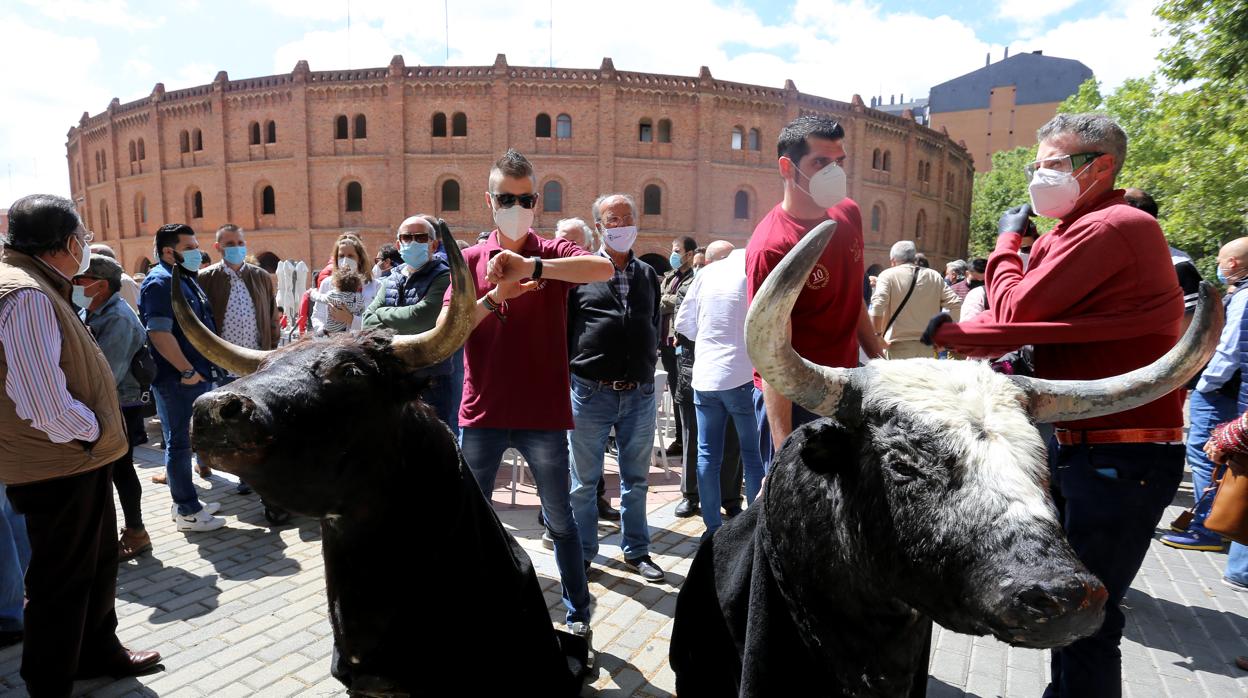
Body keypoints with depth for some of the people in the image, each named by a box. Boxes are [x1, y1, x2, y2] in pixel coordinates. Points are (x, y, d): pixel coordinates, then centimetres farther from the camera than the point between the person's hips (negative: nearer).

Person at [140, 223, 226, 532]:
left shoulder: (186, 278, 16)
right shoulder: (161, 282, -14)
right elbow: (159, 333, -23)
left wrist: (204, 369, 17)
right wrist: (188, 371, -19)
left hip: (197, 376, 9)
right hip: (178, 379, -9)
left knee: (182, 441, 17)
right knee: (179, 443, 0)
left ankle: (185, 501, 28)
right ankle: (187, 512, 9)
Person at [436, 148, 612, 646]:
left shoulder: (552, 254, -2)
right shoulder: (470, 260, 5)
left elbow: (605, 268, -24)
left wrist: (530, 266, -33)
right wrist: (495, 296, -18)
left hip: (543, 413, -2)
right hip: (481, 413, 2)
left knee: (560, 521, 12)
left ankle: (578, 614, 29)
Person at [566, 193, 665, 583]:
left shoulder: (648, 275, 12)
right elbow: (562, 328, 0)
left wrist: (648, 372, 11)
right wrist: (567, 375, -2)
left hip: (640, 394, 4)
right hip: (590, 392, -3)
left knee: (636, 480, 13)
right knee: (584, 481, 9)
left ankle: (636, 551, 28)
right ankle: (582, 553, 24)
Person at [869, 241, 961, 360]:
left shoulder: (888, 275, 0)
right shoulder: (934, 276, 12)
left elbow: (877, 306, -16)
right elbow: (956, 305, 6)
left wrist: (877, 335, -11)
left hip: (898, 346, -4)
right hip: (928, 346, 4)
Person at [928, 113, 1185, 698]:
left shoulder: (1110, 227, -18)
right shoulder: (1071, 234, 14)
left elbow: (1014, 313, -17)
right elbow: (1023, 322, 6)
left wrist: (1007, 241, -1)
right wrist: (952, 333, -11)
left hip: (1120, 455, -10)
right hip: (1080, 445, 10)